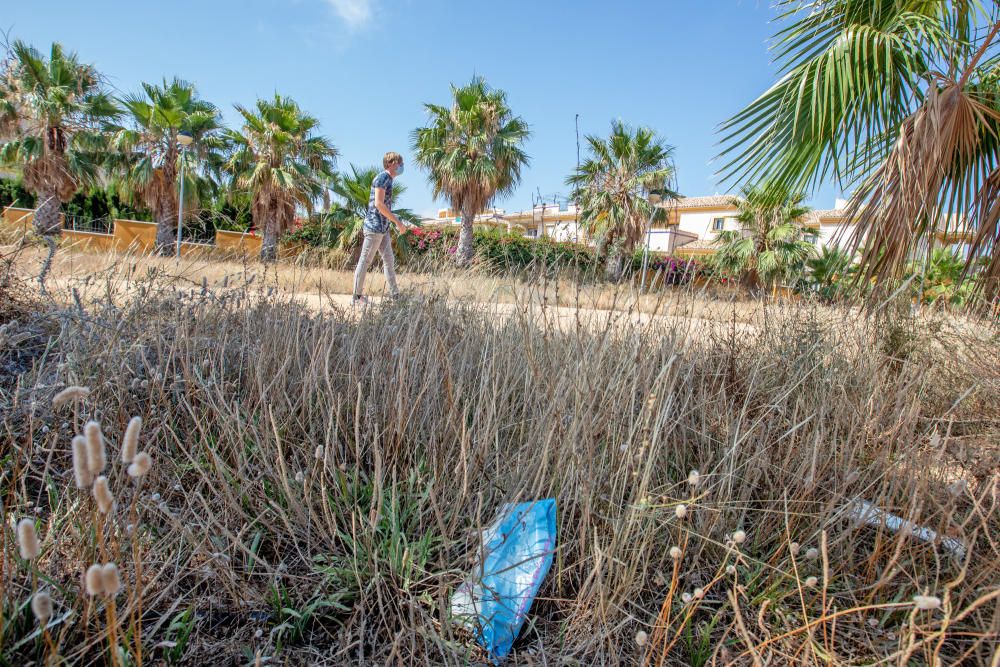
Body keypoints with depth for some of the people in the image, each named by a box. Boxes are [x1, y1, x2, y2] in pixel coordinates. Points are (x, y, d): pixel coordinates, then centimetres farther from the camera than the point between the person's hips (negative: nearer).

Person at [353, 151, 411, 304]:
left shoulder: (388, 180, 17)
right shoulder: (382, 178, -11)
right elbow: (378, 204, -19)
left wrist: (397, 223, 18)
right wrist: (398, 222, -17)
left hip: (383, 228, 10)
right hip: (374, 227, -10)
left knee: (389, 261, 8)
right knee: (365, 261, -3)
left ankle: (395, 295, 11)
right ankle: (357, 296, 3)